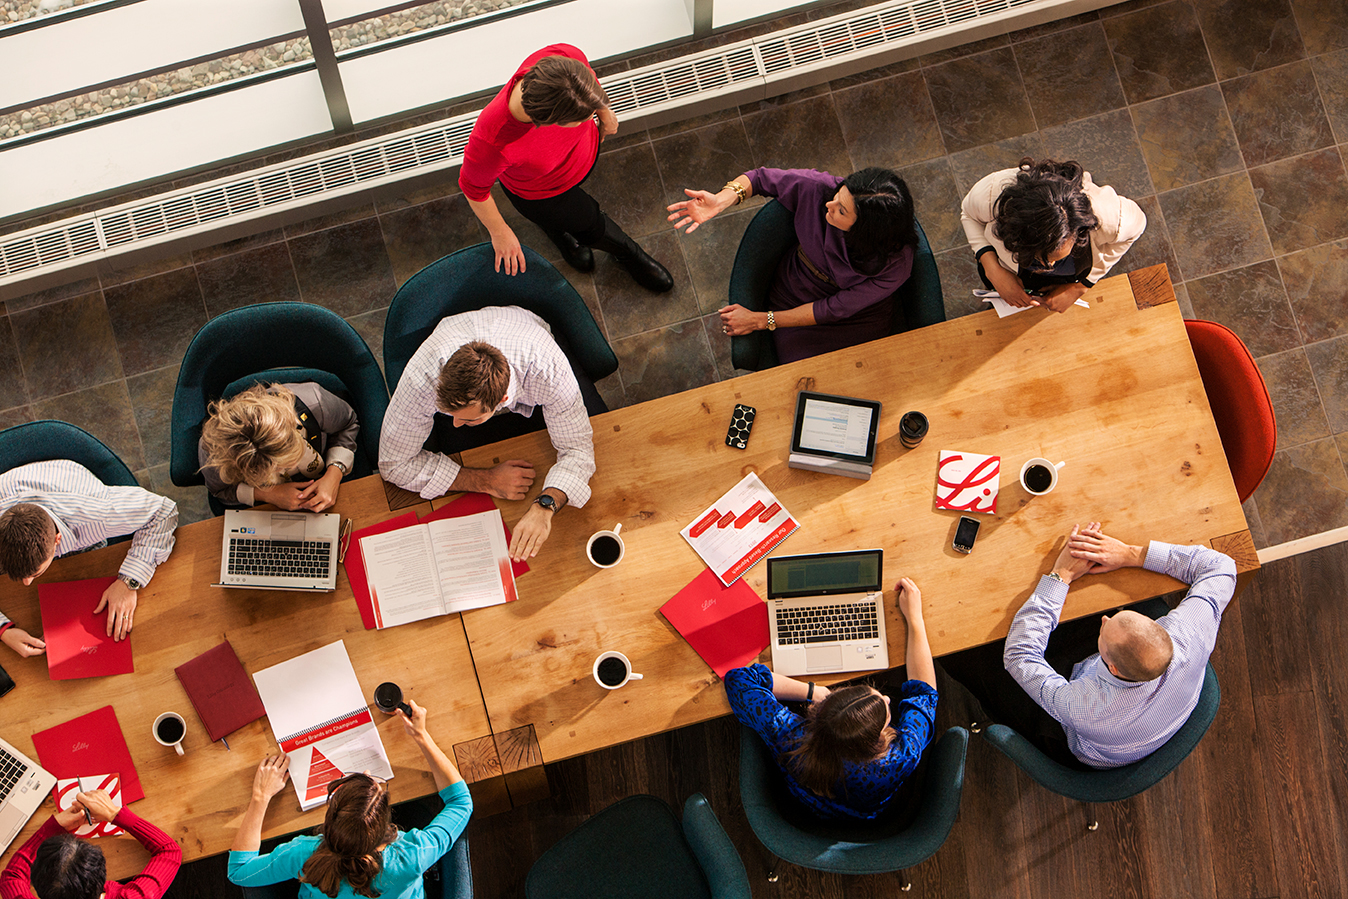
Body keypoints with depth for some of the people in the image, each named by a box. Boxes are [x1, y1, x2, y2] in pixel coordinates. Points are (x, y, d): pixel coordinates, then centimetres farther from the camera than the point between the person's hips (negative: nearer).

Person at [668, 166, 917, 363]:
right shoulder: (821, 189, -28)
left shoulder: (895, 264, -32)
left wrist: (760, 321, -18)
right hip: (794, 299, 2)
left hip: (860, 322, -1)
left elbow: (834, 310, -22)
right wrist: (721, 201, -29)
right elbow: (761, 178, -9)